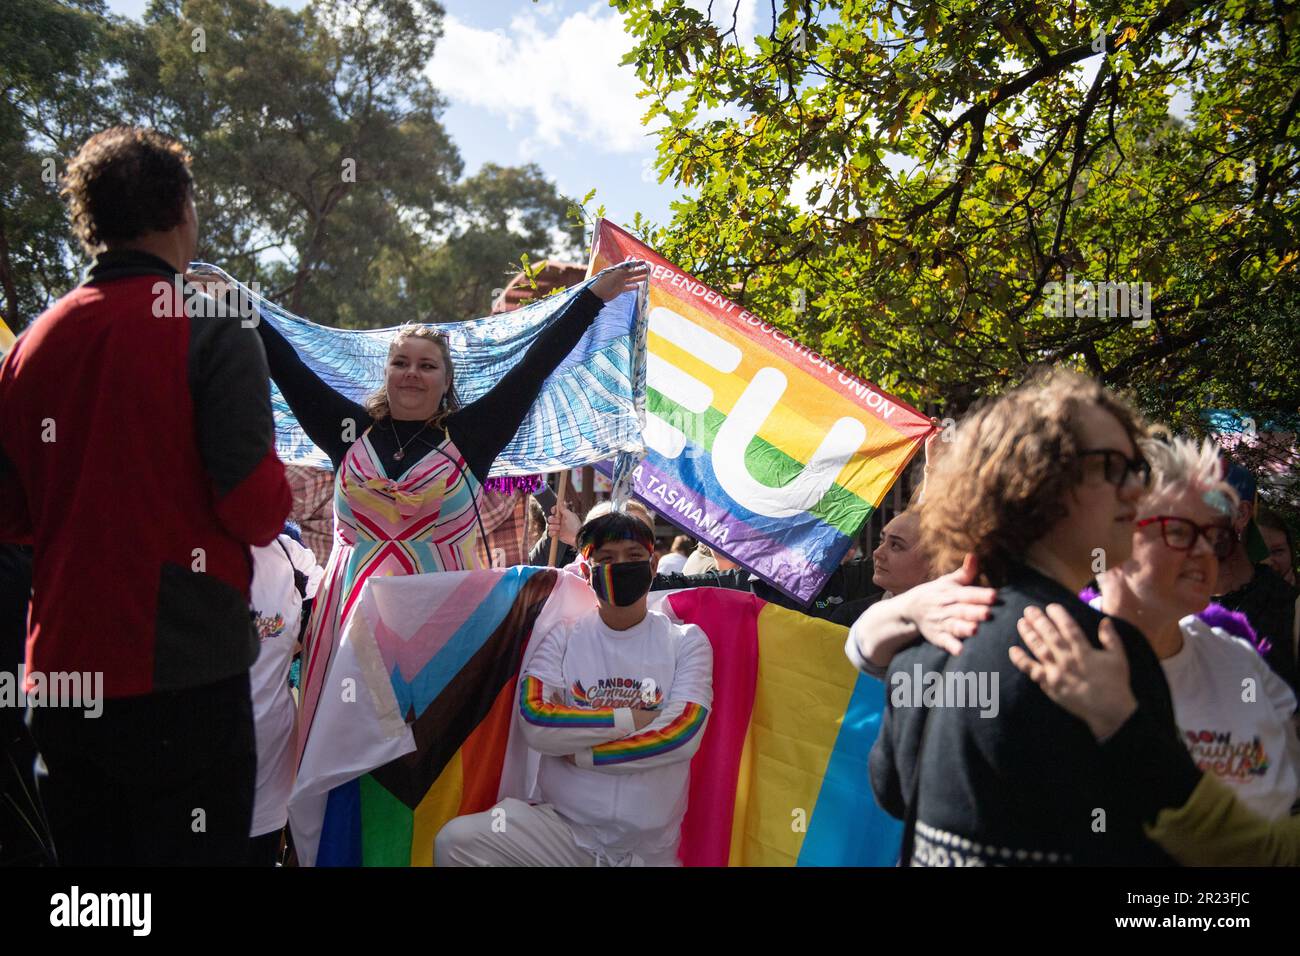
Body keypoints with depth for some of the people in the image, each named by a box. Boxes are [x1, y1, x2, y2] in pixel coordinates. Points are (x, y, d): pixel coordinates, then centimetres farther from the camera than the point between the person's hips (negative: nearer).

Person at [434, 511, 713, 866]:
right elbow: (535, 722, -12)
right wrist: (635, 719, -12)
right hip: (563, 829, 1)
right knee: (457, 841, -22)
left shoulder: (686, 642, 3)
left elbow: (683, 734, -12)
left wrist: (577, 752, -10)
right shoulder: (562, 639, 5)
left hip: (649, 849, -1)